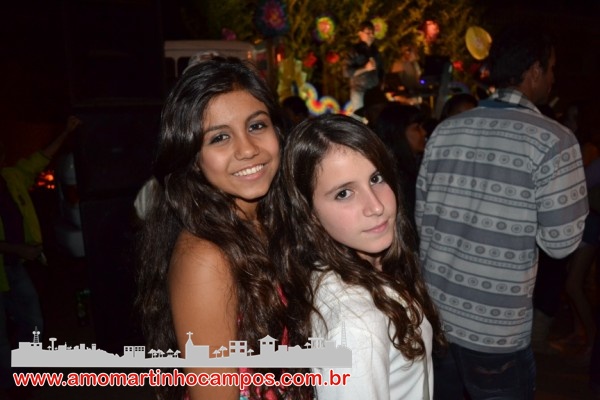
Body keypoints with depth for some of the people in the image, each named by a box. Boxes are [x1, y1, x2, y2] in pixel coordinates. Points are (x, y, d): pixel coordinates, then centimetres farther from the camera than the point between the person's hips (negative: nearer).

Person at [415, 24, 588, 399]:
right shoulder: (553, 140, -13)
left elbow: (422, 220, 5)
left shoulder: (445, 131, 0)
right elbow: (561, 243, -10)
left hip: (433, 311, 5)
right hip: (494, 328, -4)